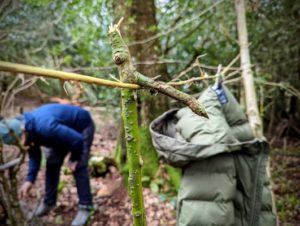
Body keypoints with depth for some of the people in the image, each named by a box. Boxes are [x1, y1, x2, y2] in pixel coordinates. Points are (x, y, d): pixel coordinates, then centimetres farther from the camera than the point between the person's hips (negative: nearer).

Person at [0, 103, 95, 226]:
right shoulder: (28, 130, -15)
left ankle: (85, 207, 0)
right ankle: (49, 201, 24)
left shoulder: (45, 127, -43)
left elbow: (77, 140, -37)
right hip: (64, 129, 8)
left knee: (78, 167, -14)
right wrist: (30, 180, -9)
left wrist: (73, 159, -18)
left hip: (82, 126, -8)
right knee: (52, 163, 6)